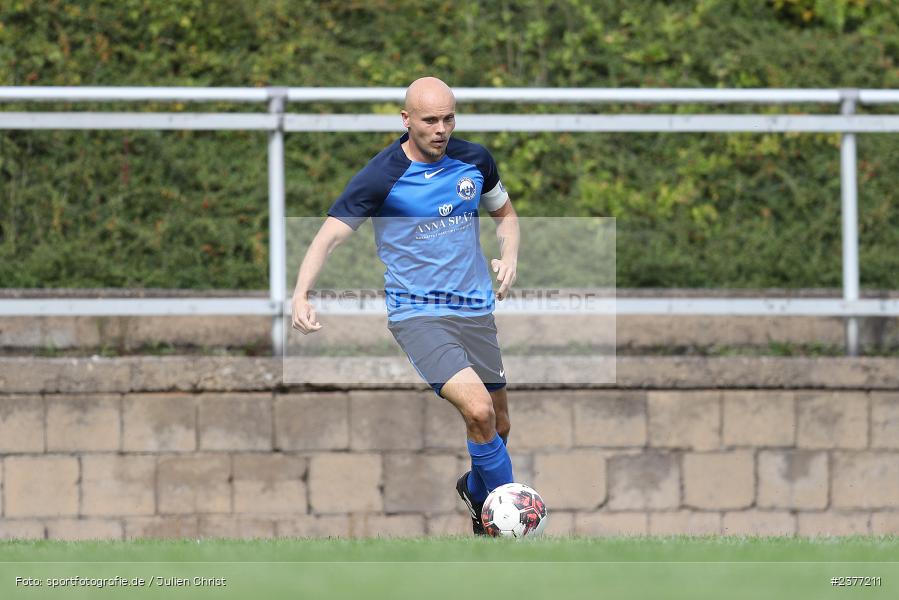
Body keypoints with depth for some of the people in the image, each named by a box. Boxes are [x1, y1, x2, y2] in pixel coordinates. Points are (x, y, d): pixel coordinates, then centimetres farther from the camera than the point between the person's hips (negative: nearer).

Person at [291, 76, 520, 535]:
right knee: (478, 409, -25)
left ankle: (476, 491, 44)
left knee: (497, 426, 13)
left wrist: (509, 257, 2)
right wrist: (301, 295, -29)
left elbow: (504, 213, 22)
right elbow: (328, 237, -13)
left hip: (476, 312, 6)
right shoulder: (381, 177, -12)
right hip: (416, 315, -6)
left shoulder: (474, 160, 3)